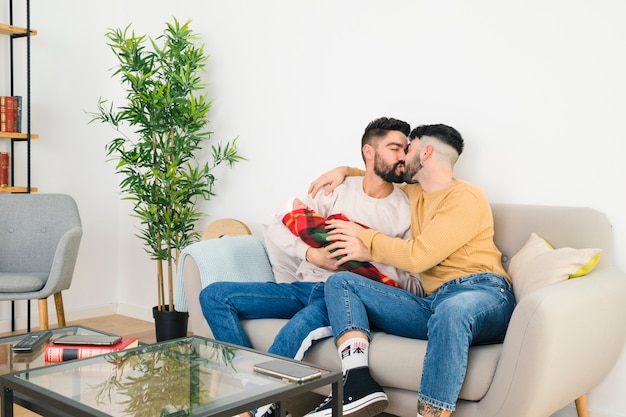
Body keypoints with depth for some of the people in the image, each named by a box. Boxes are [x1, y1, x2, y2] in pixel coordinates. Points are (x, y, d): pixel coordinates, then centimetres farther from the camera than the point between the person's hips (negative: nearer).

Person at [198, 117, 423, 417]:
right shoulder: (339, 191, 9)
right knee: (213, 296, -10)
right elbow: (276, 230, 6)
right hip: (304, 287, 4)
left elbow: (416, 287, 0)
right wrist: (311, 254, -11)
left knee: (300, 327, -38)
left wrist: (373, 265, -17)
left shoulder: (408, 210, 4)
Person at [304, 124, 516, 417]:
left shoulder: (466, 197, -2)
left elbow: (417, 256, -11)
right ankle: (358, 384, -26)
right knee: (340, 282, -3)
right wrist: (344, 171, 26)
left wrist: (364, 236, 1)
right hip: (433, 303, 7)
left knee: (451, 310, -44)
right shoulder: (414, 193, 23)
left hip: (483, 294, -7)